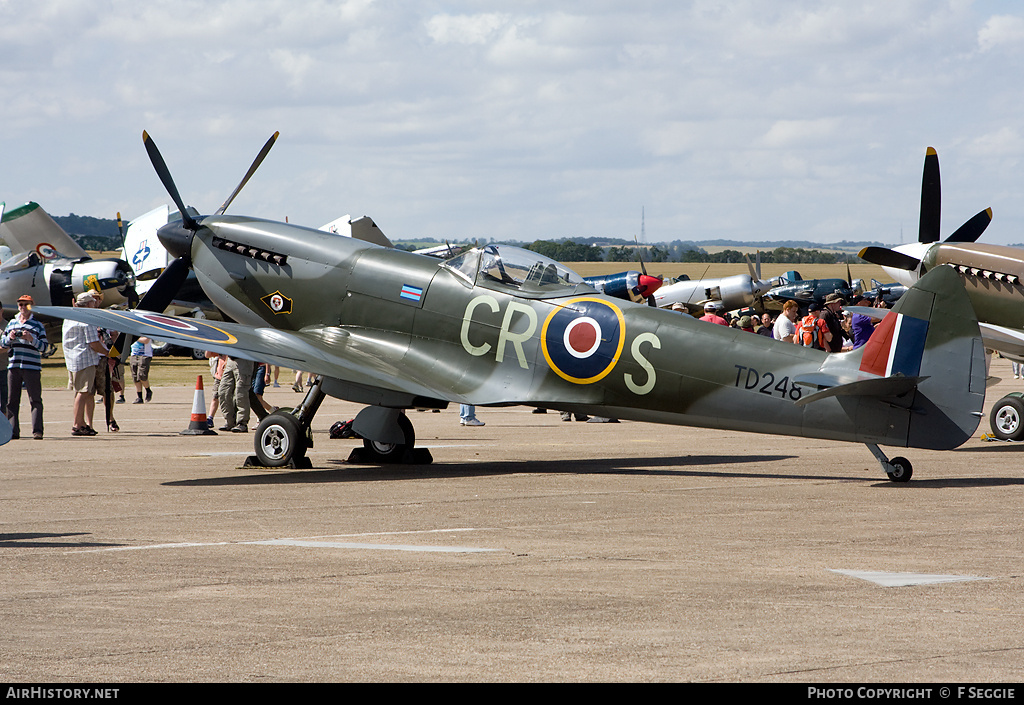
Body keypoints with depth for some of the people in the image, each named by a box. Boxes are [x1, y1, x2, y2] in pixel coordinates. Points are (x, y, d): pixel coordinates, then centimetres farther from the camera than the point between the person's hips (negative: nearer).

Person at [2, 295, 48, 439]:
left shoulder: (37, 325, 6)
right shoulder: (12, 323, 17)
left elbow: (44, 346, 0)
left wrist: (31, 339, -15)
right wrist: (10, 337, -3)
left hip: (32, 367, -4)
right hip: (13, 366, 4)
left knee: (35, 399, -6)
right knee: (12, 400, 3)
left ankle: (37, 431, -7)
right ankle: (13, 431, 7)